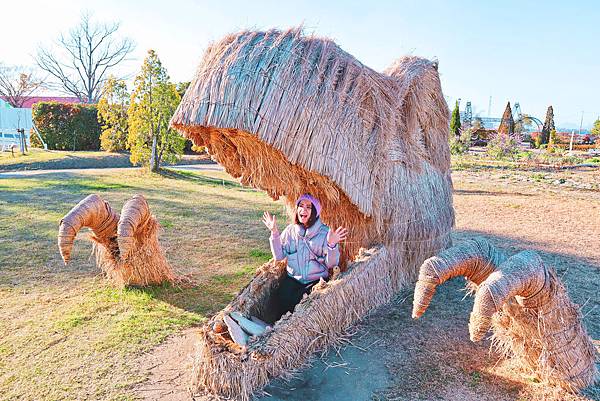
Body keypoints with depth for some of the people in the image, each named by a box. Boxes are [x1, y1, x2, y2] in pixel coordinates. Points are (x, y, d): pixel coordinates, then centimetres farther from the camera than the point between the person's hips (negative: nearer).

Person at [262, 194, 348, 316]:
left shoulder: (324, 232, -5)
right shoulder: (290, 230, 5)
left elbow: (331, 264, -9)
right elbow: (278, 256, -1)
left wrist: (332, 245, -26)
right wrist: (274, 233, -7)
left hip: (316, 279, -2)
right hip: (293, 278, 3)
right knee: (283, 299, -24)